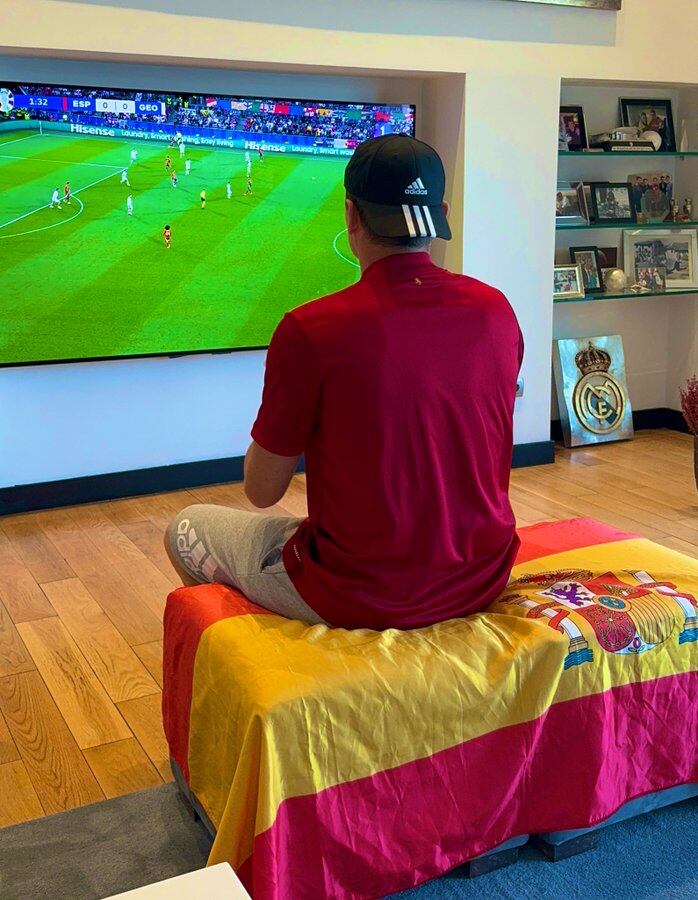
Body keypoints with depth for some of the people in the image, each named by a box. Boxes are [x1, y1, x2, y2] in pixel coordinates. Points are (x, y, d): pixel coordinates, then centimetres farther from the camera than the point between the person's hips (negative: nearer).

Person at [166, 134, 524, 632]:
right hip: (482, 584, 6)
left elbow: (262, 490, -9)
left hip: (363, 598, -5)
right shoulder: (497, 311, -5)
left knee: (187, 528, 18)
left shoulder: (309, 330, -21)